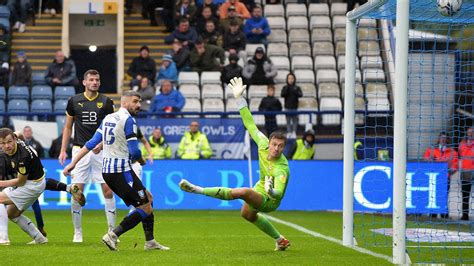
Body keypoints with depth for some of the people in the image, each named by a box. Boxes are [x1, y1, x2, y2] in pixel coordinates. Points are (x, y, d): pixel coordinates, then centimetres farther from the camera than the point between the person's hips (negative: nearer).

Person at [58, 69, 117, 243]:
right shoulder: (74, 101, 5)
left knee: (107, 190, -5)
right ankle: (77, 233, 6)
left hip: (100, 150, 0)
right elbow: (68, 127, 12)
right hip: (80, 150, 1)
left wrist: (102, 144, -14)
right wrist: (63, 150, 6)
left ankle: (112, 230, 3)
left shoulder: (106, 102, 2)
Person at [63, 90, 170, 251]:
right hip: (121, 171, -9)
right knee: (146, 209, -4)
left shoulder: (108, 118, 15)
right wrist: (142, 160, 6)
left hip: (107, 171, 9)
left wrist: (73, 163, 15)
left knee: (148, 198, 19)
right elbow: (134, 151, -16)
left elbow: (91, 143, 14)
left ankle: (150, 242, 20)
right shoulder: (128, 120, -11)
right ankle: (113, 235, -11)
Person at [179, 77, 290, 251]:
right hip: (260, 190, 9)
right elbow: (250, 124, -13)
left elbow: (278, 194, -42)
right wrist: (239, 98, -16)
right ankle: (280, 240, 47)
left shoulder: (282, 169, -34)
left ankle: (198, 190, -30)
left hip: (268, 201, -9)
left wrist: (271, 191, -66)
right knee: (247, 214, 36)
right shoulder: (263, 145, -18)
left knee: (241, 192, -36)